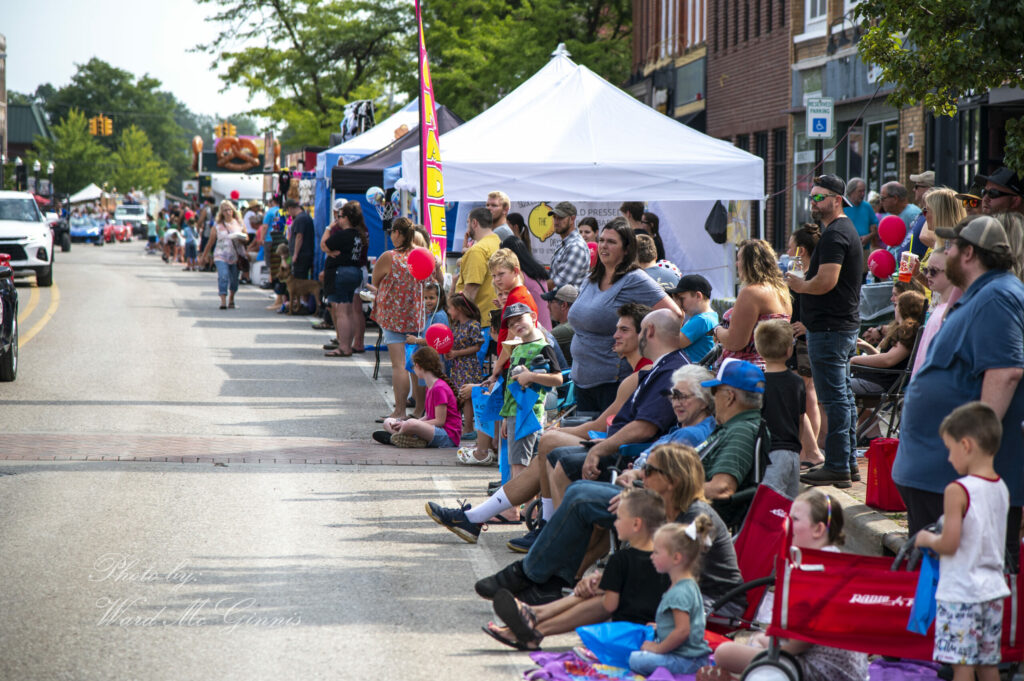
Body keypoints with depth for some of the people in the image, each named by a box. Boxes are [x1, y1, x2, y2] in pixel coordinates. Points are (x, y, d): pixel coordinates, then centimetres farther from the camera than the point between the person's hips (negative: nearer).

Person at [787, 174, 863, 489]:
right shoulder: (846, 230, 18)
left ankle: (837, 467, -7)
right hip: (845, 324, 11)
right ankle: (849, 462, 20)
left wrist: (799, 285, -8)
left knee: (834, 398, -8)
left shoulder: (835, 235, -16)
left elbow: (826, 282, -25)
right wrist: (804, 281, 12)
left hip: (829, 329, -11)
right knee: (843, 395, 14)